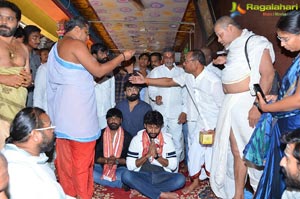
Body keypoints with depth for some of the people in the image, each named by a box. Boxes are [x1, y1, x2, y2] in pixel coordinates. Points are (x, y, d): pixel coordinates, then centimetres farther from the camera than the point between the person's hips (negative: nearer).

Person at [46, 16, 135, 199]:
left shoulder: (56, 47, 19)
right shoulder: (76, 44, -10)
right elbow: (98, 71, -12)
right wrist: (122, 57, -2)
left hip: (62, 109, 9)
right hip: (77, 110, -9)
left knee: (65, 156, 12)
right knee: (82, 158, -1)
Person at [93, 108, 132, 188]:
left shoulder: (127, 136, 0)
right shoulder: (100, 134, 3)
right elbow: (95, 156, 0)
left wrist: (116, 161, -20)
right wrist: (106, 160, -19)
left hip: (119, 168, -2)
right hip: (101, 166, 2)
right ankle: (120, 183, -19)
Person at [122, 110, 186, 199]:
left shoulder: (167, 139, -1)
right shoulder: (137, 139, -3)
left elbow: (173, 165, -3)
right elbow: (130, 165, -7)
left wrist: (157, 156, -17)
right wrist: (147, 155, -19)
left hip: (162, 176, 1)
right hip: (142, 176, 0)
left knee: (181, 179, -27)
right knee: (126, 176, -30)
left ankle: (140, 188, -23)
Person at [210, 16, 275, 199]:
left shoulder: (255, 42, -8)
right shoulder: (234, 47, 17)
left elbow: (268, 74, -16)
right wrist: (227, 62, 11)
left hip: (247, 102, -8)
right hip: (231, 103, 8)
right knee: (236, 151, 12)